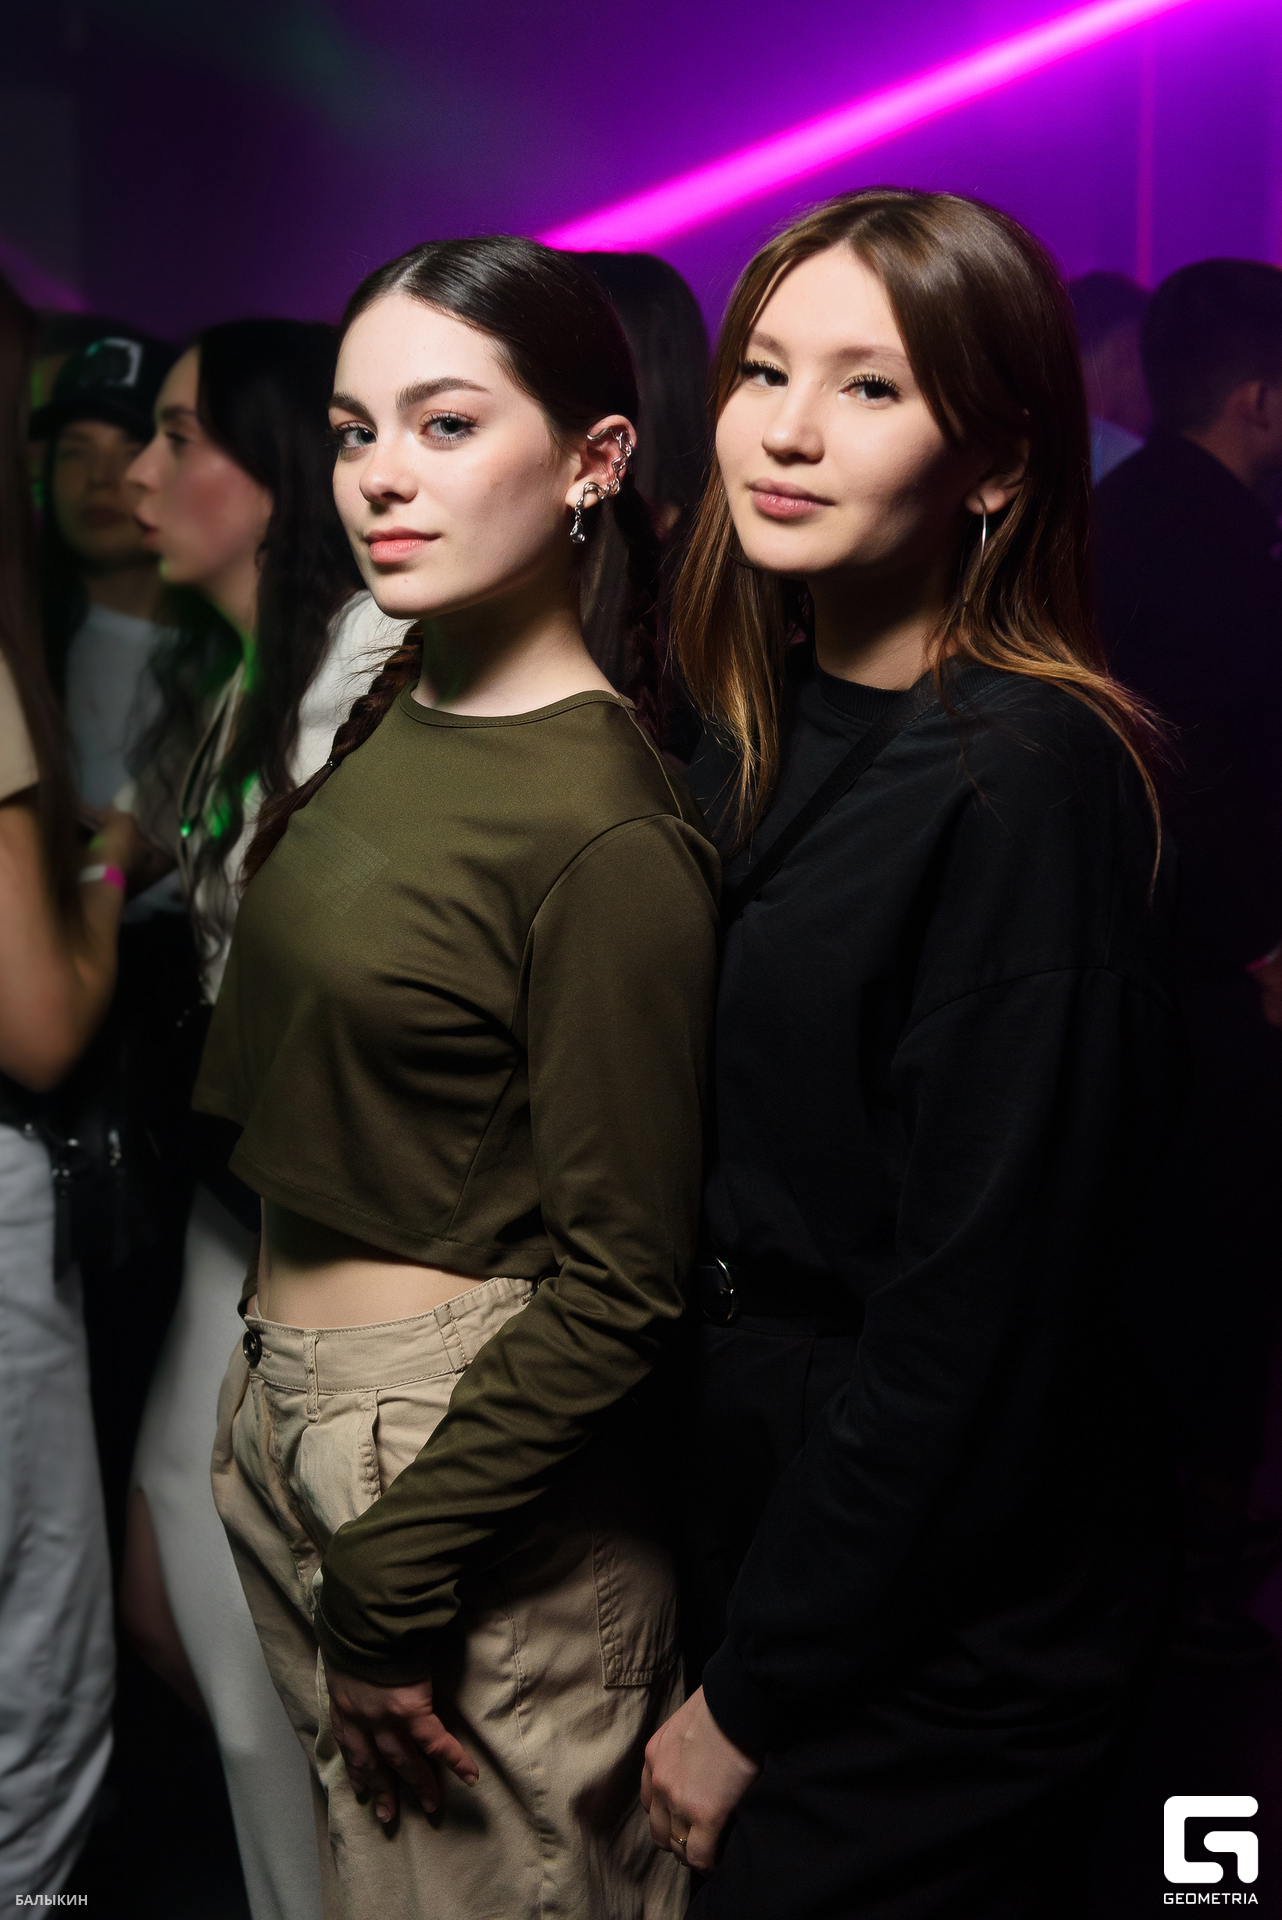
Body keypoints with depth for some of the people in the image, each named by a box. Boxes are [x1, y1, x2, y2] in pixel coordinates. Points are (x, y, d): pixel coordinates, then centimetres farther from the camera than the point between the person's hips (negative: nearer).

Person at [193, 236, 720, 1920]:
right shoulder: (387, 716, 3)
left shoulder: (608, 829, -21)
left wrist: (393, 1578, -15)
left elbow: (616, 1286, -19)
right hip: (284, 1408, 8)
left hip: (474, 1461, -7)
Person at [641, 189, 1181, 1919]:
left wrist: (751, 1701, -13)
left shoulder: (1025, 777, -21)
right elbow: (726, 1194, 8)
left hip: (933, 1646, -7)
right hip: (758, 1514, 7)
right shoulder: (759, 740, 4)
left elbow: (980, 1308, -21)